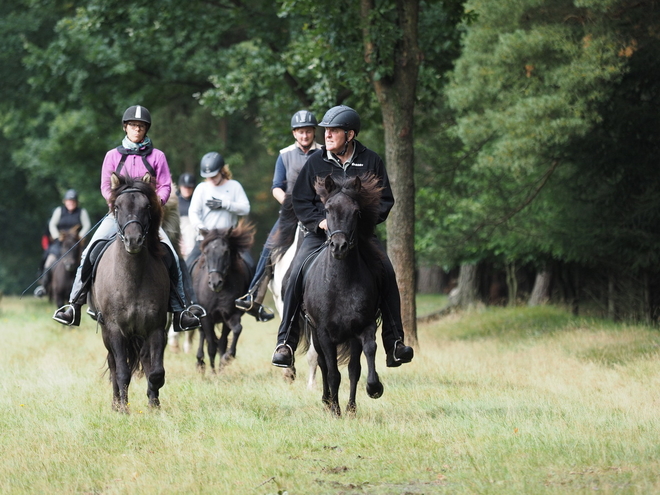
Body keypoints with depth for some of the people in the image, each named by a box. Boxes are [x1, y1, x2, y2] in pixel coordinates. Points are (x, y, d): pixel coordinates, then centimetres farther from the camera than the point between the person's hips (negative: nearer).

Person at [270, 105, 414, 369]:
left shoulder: (371, 161, 4)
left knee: (386, 274, -21)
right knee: (297, 275, -22)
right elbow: (300, 200, 8)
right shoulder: (316, 161, 4)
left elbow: (385, 200, 7)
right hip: (321, 233, 0)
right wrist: (320, 221, -11)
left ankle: (394, 342, -12)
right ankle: (285, 343, -16)